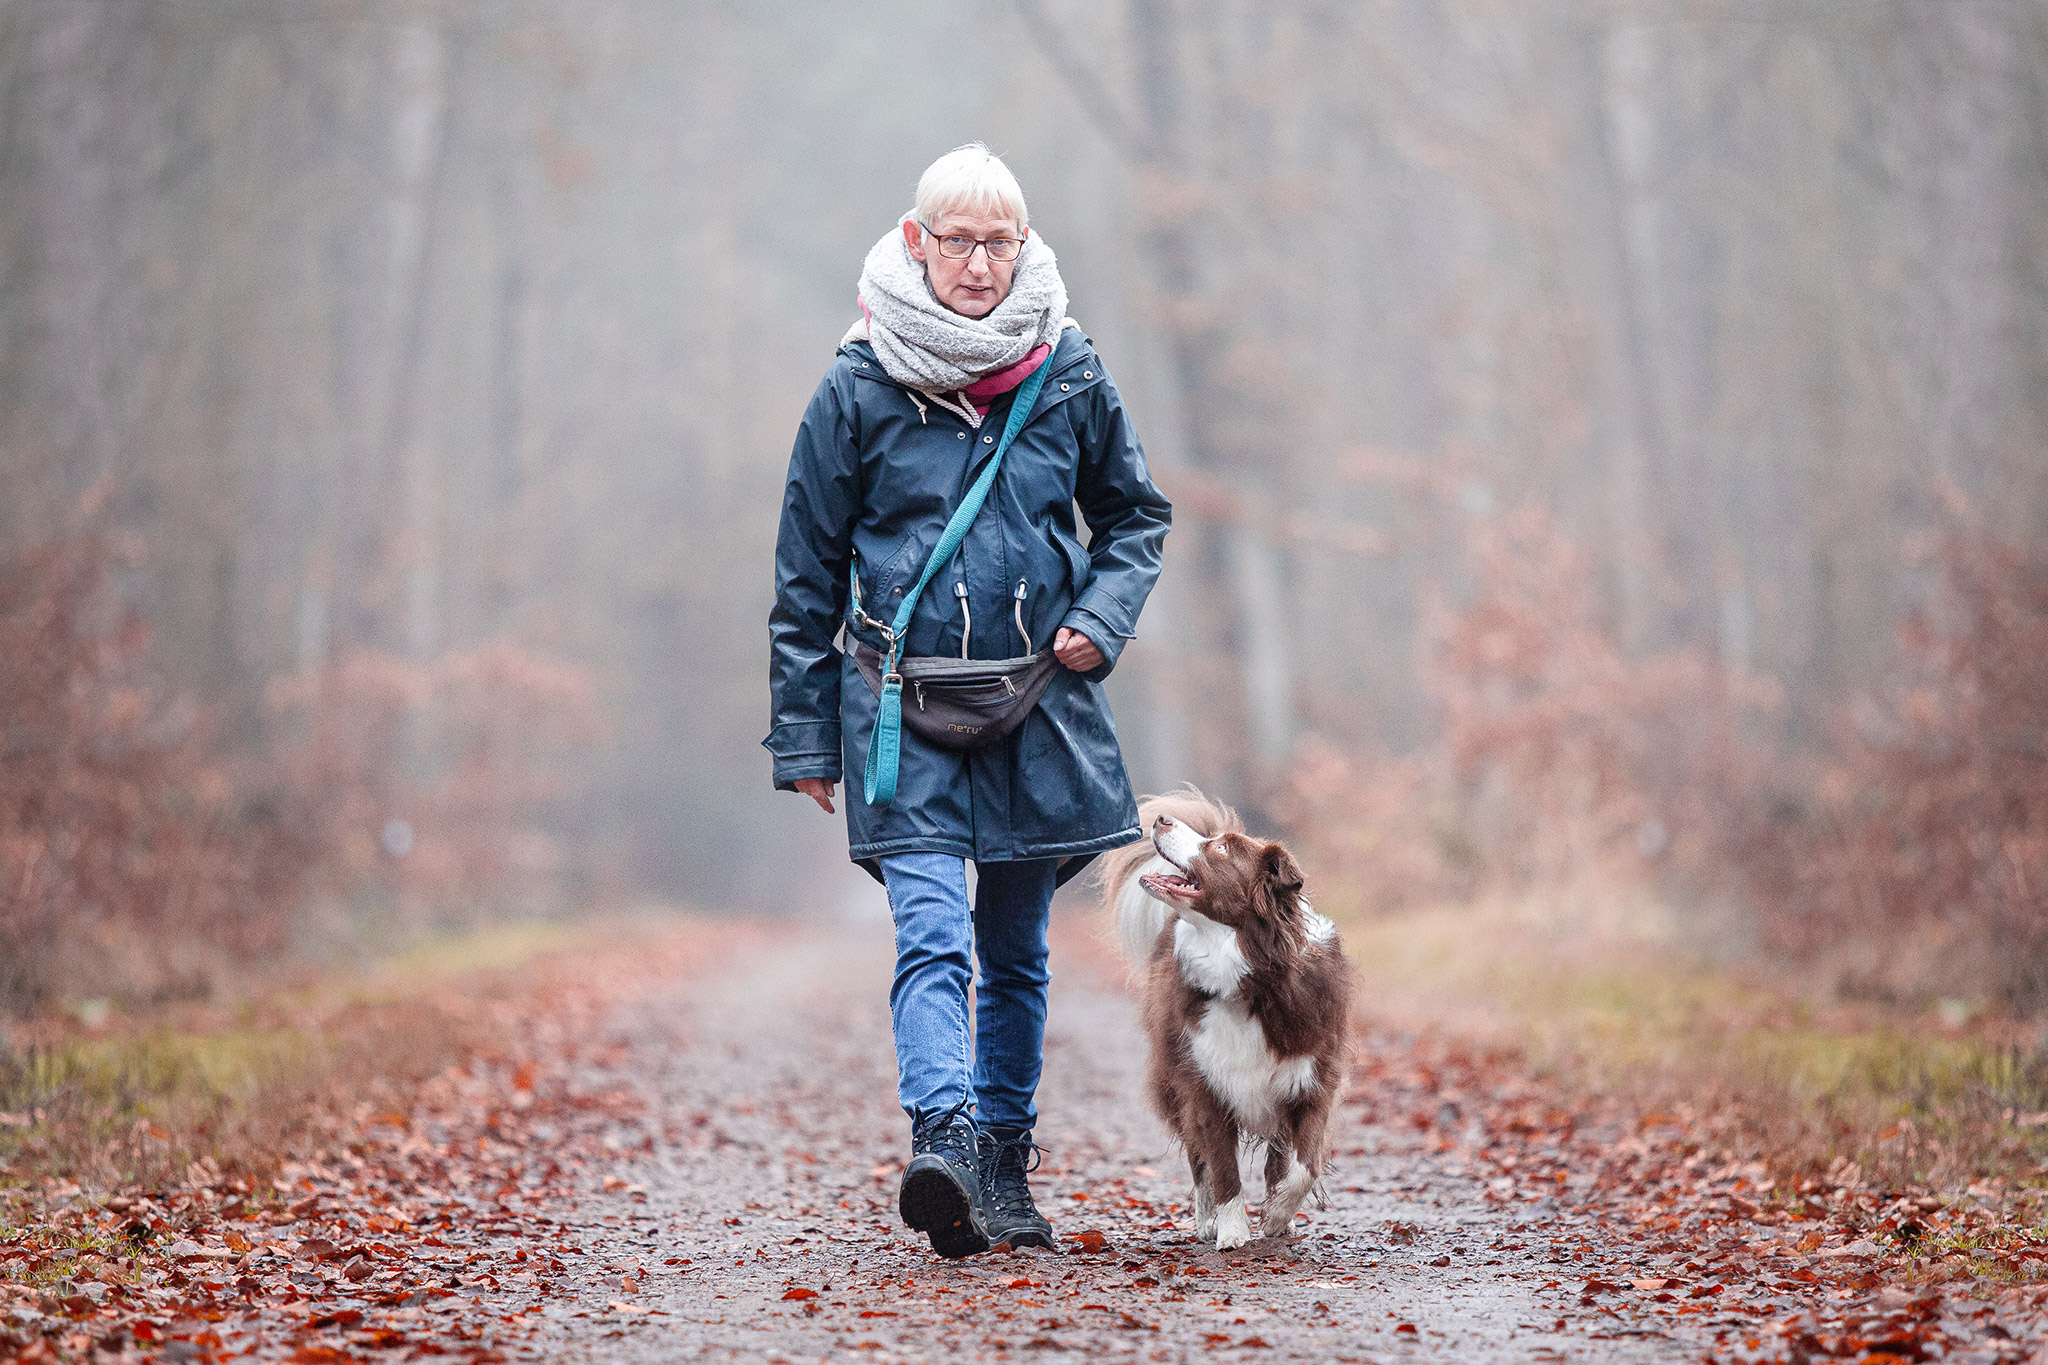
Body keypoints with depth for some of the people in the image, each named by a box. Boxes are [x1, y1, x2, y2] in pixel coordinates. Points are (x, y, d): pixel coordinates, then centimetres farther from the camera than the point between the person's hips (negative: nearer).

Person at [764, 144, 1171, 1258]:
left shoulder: (1070, 374, 3)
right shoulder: (858, 389, -3)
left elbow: (1136, 516, 16)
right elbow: (807, 571, 2)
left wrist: (1100, 619, -3)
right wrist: (803, 734, 1)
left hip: (1040, 704, 3)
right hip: (904, 707, -3)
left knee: (1015, 954, 11)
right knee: (931, 935, -19)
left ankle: (1004, 1170, 21)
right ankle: (941, 1140, -31)